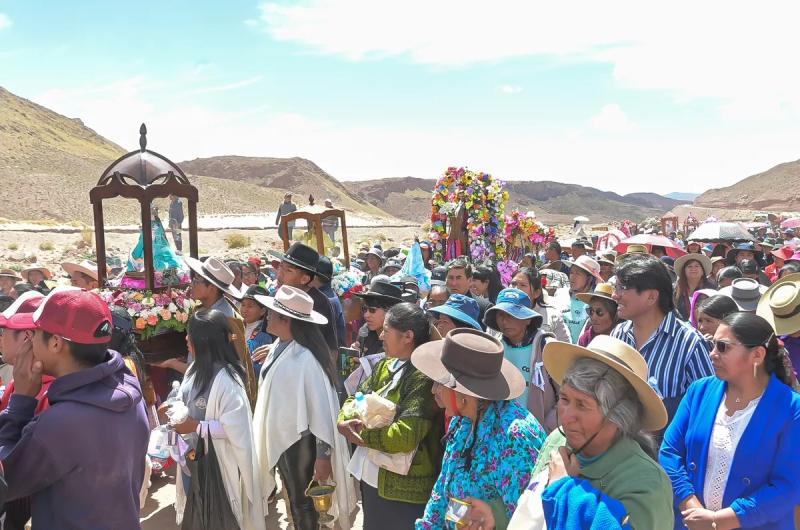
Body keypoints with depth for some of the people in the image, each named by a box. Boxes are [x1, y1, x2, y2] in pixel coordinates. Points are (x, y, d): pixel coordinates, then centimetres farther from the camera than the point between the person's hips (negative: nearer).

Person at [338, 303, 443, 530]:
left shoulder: (424, 377, -22)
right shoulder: (385, 366, 7)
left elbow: (405, 436, -30)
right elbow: (354, 400, 9)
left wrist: (361, 434, -17)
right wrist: (345, 421, -13)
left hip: (403, 490, -8)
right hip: (370, 478, 8)